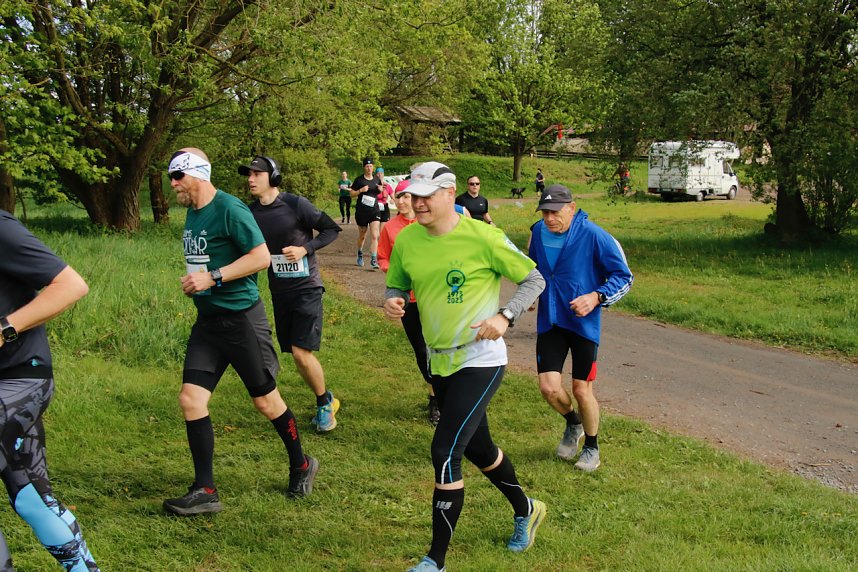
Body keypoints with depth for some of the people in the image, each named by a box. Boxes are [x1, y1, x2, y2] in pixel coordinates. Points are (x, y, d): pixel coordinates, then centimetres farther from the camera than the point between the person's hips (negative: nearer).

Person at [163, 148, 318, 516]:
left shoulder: (229, 209, -15)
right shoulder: (192, 212, 11)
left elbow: (261, 256, -21)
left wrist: (212, 278, -21)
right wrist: (193, 284, 9)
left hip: (241, 317, -8)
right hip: (208, 320, 8)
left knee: (265, 400, 5)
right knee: (190, 399, -2)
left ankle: (301, 465, 28)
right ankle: (205, 491, 4)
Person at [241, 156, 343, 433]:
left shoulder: (295, 204, -14)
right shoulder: (250, 213, 0)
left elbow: (332, 229, -7)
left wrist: (305, 249, -18)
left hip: (306, 288, -5)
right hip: (279, 292, 5)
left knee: (301, 352, -13)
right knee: (297, 355, 9)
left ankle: (324, 404, 10)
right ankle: (326, 399, 29)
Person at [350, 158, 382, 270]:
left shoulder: (376, 180, 9)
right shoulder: (359, 180, -1)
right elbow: (352, 193, 1)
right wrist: (361, 190, -16)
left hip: (374, 211, 1)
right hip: (361, 211, -1)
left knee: (374, 236, -12)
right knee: (362, 235, 13)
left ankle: (373, 260, -14)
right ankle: (360, 254, 39)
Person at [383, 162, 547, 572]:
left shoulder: (482, 237, -15)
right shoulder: (406, 239, -1)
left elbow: (534, 280, -6)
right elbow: (396, 285, 14)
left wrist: (505, 317, -20)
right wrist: (392, 301, -10)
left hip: (480, 360, -7)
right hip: (440, 363, 7)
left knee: (445, 452, -14)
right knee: (477, 448, 21)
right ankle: (525, 510, 48)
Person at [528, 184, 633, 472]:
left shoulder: (593, 236, -16)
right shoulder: (538, 232, 0)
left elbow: (624, 276, -10)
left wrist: (597, 297, -24)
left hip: (584, 322, -4)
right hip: (550, 321, 4)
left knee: (581, 390, 4)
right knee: (549, 387, -5)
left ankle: (592, 447, 30)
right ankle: (573, 424, 29)